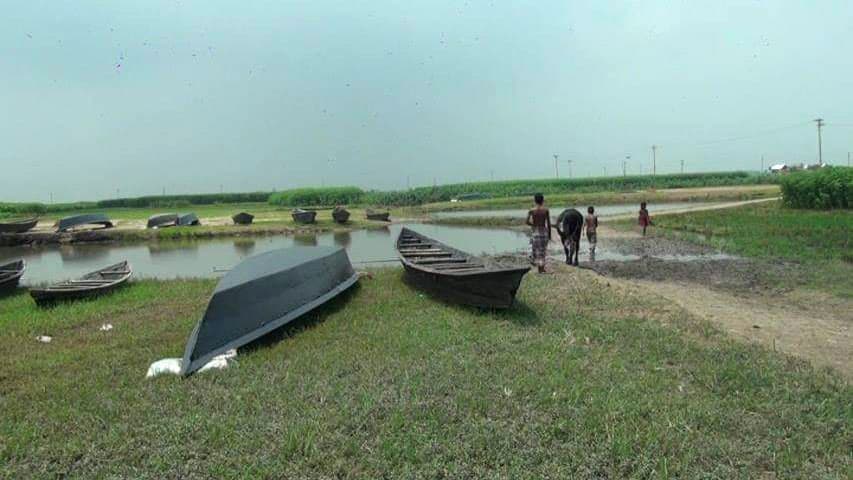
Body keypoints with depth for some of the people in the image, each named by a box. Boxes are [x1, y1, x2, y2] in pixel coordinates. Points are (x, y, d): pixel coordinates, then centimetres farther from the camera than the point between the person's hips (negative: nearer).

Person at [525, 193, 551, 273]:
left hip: (535, 232, -1)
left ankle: (539, 268, 9)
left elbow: (527, 222, -11)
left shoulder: (532, 211, -5)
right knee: (543, 250, 12)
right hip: (544, 231, 1)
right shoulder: (546, 210, -4)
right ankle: (542, 268, 11)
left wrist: (534, 224, 8)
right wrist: (549, 234, 6)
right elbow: (548, 223, -2)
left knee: (537, 250, 9)